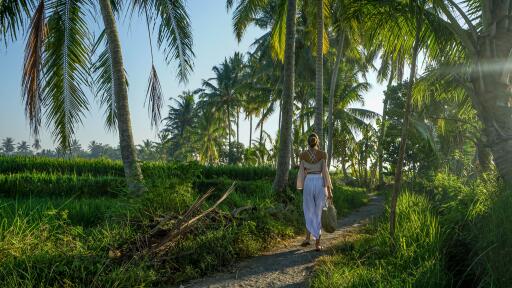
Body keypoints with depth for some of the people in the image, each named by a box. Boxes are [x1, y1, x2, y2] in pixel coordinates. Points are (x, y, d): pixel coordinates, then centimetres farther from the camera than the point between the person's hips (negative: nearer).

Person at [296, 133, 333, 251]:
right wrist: (329, 190, -4)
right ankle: (317, 242, 4)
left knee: (309, 212, 17)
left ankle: (308, 238, 8)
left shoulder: (303, 154, 2)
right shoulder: (323, 154, -4)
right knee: (319, 212, 6)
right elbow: (325, 172, -8)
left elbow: (302, 172, 3)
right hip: (320, 184, -1)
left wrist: (301, 188, 14)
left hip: (308, 183, 1)